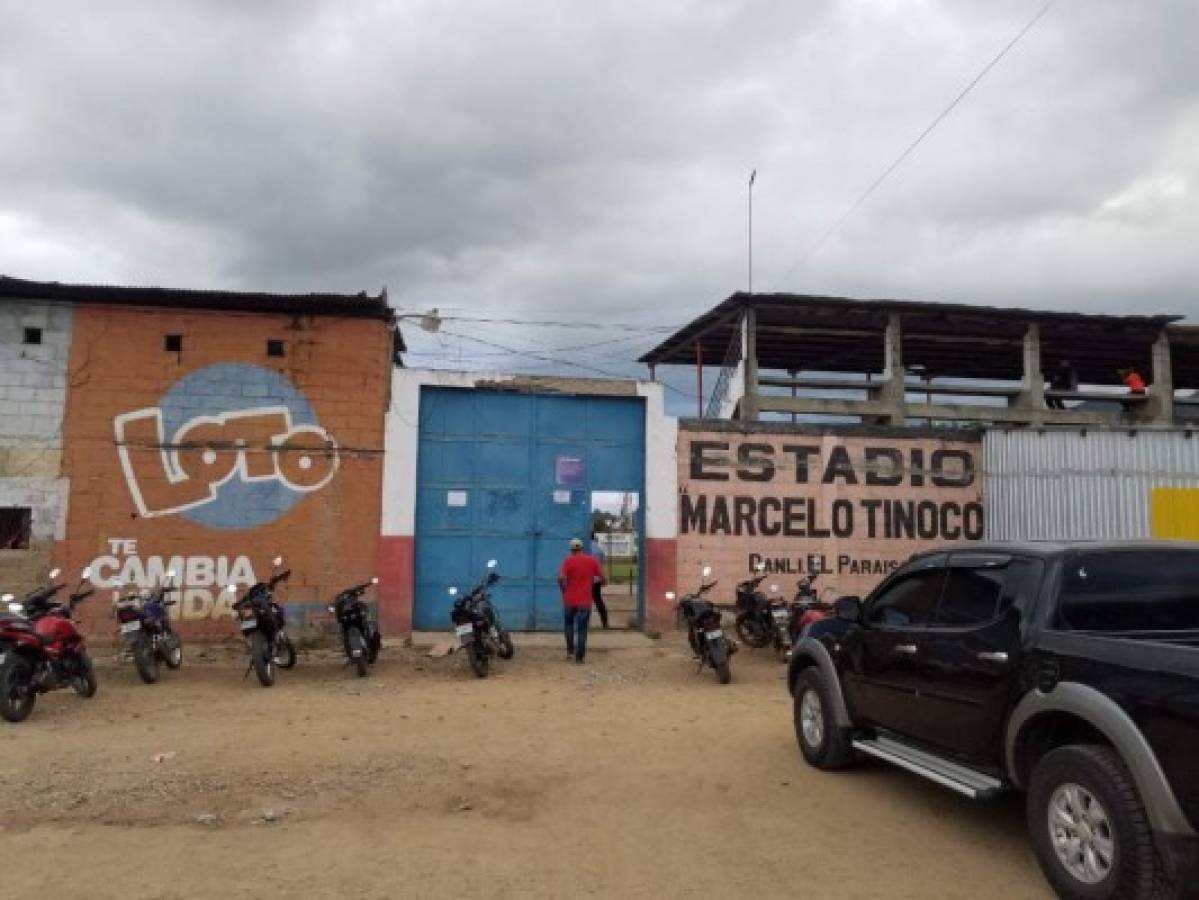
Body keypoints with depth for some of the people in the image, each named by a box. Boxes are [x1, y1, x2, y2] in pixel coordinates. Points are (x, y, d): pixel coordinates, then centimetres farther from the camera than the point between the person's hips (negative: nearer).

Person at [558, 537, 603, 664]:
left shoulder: (568, 560, -6)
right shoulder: (592, 560, 1)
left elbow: (561, 578, -17)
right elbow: (602, 578, 3)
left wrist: (564, 590, 0)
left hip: (569, 599, 0)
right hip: (585, 601, 0)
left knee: (569, 625, 22)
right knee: (582, 630, 5)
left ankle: (570, 650, 21)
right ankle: (579, 657, 5)